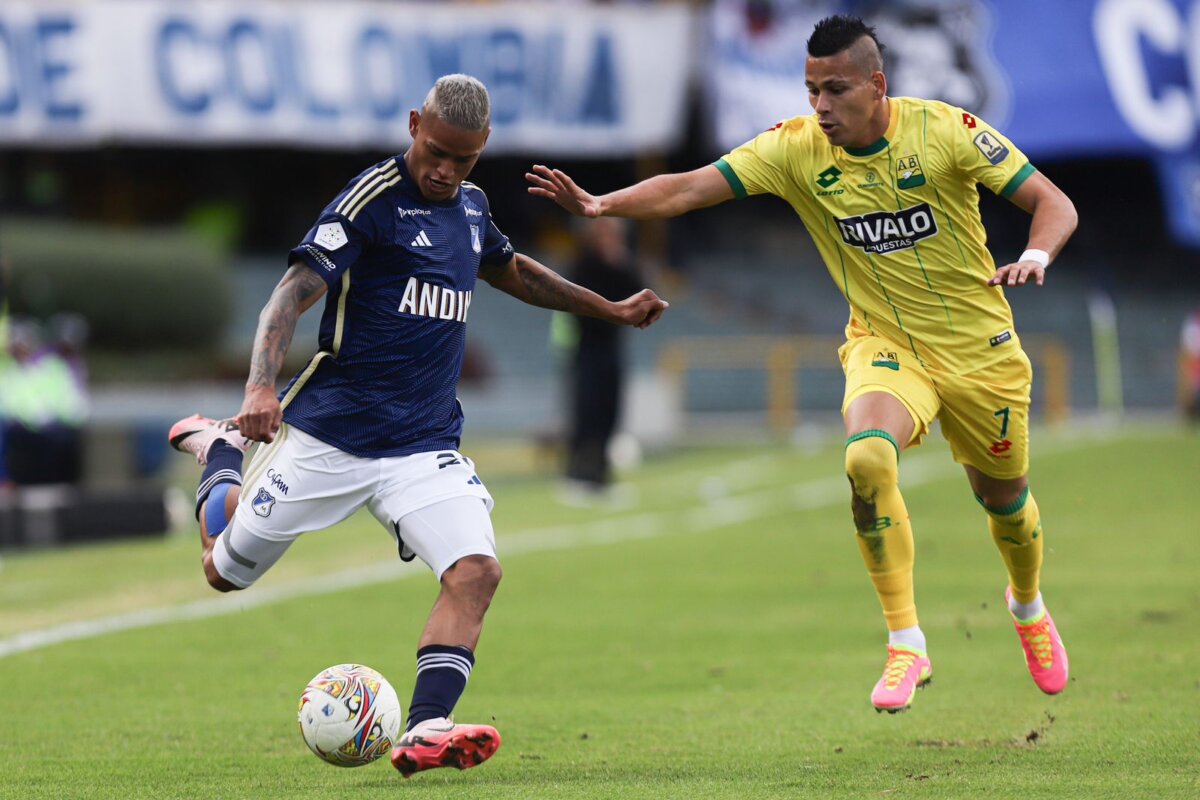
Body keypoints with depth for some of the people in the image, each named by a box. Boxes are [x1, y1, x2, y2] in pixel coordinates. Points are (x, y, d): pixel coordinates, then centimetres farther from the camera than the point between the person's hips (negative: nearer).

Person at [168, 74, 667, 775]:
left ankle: (425, 732, -25)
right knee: (227, 571, 10)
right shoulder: (373, 197, -12)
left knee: (476, 570, -20)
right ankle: (220, 449, 41)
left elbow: (510, 269, 33)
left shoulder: (470, 206, 10)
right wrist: (261, 387, -36)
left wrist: (609, 309, 37)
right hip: (326, 435, -4)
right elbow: (295, 292, -20)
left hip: (425, 446, 5)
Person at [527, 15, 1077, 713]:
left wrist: (1035, 256, -34)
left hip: (980, 347, 0)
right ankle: (906, 644, -20)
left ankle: (1028, 605, 51)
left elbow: (1053, 202, -13)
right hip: (885, 344, 0)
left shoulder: (944, 130, -17)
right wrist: (601, 205, -34)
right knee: (867, 457, -31)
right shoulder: (796, 148, -12)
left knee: (1004, 498, 14)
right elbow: (689, 189, -18)